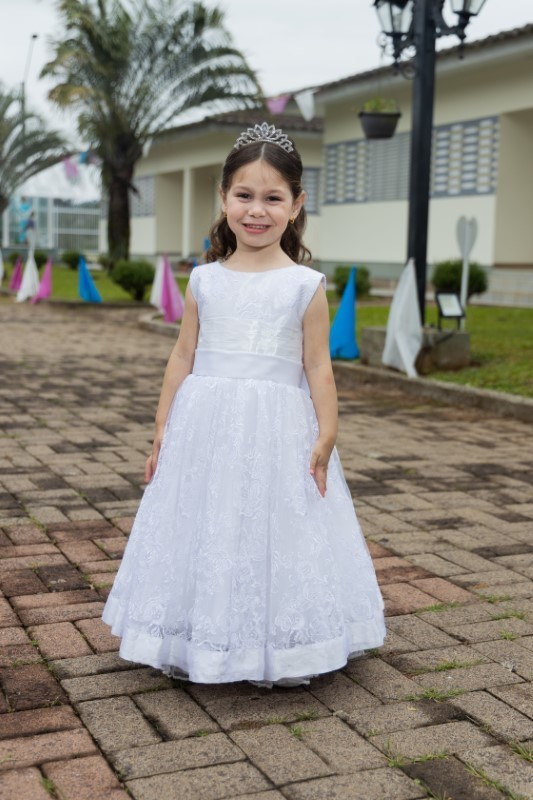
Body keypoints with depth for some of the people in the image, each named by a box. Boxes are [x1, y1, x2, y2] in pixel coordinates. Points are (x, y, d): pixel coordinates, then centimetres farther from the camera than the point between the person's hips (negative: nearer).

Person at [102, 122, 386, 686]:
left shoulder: (306, 286, -2)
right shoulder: (203, 281, 4)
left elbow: (318, 368, -1)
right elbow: (182, 358, 8)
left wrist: (326, 439, -7)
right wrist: (162, 434, 6)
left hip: (278, 433, -2)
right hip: (205, 428, 2)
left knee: (278, 538, 5)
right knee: (204, 538, 10)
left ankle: (279, 658, 22)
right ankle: (194, 649, 27)